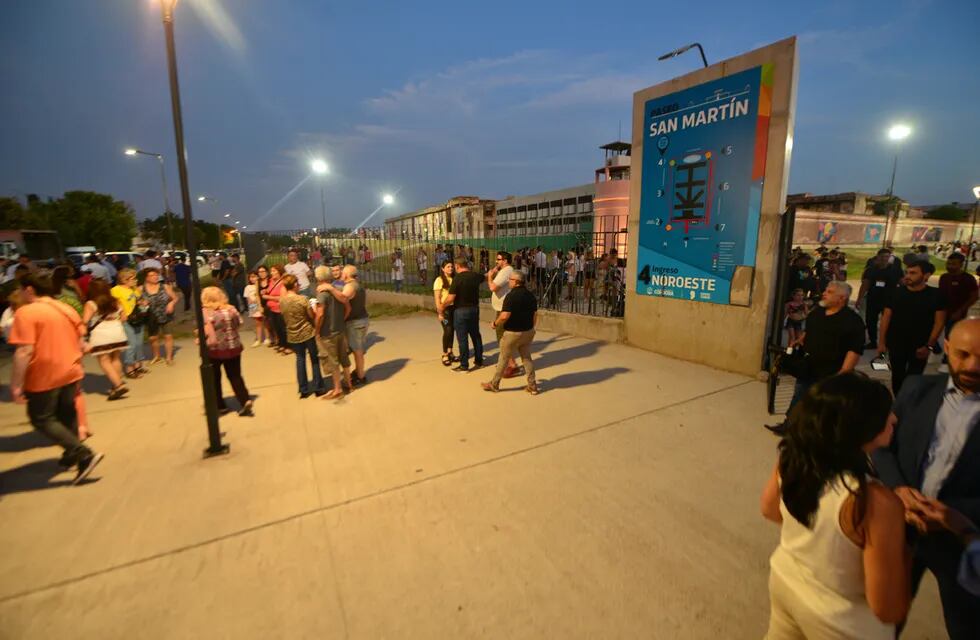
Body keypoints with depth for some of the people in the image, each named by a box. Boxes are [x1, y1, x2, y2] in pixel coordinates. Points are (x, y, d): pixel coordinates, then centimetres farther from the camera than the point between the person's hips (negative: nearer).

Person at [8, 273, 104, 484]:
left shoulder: (26, 312, -15)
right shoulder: (67, 309, 6)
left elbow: (24, 351, -21)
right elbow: (79, 343, 11)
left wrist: (16, 384, -18)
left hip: (44, 376, -7)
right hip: (70, 372, 7)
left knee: (41, 419, 4)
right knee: (67, 414, 19)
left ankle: (84, 454, -7)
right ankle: (72, 454, 30)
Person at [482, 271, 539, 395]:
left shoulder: (511, 296, -19)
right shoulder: (530, 295, 4)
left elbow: (505, 316, -25)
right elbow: (535, 315, 10)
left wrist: (495, 323, -8)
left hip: (513, 333, -6)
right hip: (528, 332, 7)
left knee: (504, 359, 7)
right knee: (527, 358, 16)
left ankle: (494, 384, 21)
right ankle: (532, 386, 18)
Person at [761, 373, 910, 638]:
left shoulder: (793, 456, -18)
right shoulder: (876, 502, -35)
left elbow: (770, 509, 1)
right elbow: (889, 610, -23)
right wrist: (903, 536, -13)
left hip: (784, 579, 4)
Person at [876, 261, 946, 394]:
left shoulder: (936, 295, -6)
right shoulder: (896, 293, -3)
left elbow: (939, 322, -5)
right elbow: (886, 318, -1)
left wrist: (929, 345, -11)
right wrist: (881, 342, -4)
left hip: (920, 346, -1)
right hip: (896, 345, 1)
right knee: (897, 376, 12)